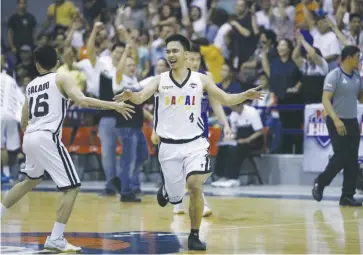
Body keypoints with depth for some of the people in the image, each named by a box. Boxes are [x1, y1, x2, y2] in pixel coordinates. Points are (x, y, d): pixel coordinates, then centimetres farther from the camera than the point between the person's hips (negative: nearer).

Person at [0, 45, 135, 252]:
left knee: (32, 180, 34)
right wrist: (113, 105, -14)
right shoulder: (62, 79, 2)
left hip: (30, 137, 7)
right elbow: (81, 100, -17)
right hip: (47, 138, -7)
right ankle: (55, 239, -10)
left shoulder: (31, 85, 19)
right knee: (72, 188, -3)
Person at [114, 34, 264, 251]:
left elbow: (226, 99, 3)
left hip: (195, 143, 0)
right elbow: (142, 97, -15)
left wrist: (245, 96, -16)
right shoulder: (160, 80, -1)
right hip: (169, 146, 1)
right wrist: (130, 95, -39)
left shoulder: (200, 79, 1)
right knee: (175, 197, 4)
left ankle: (195, 235, -3)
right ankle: (165, 190, 44)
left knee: (195, 185, -20)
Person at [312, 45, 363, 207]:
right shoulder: (334, 75, -11)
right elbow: (326, 100, -17)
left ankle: (347, 196, 6)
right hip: (337, 122, -7)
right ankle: (320, 183, 10)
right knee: (341, 156, -11)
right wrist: (336, 119, -28)